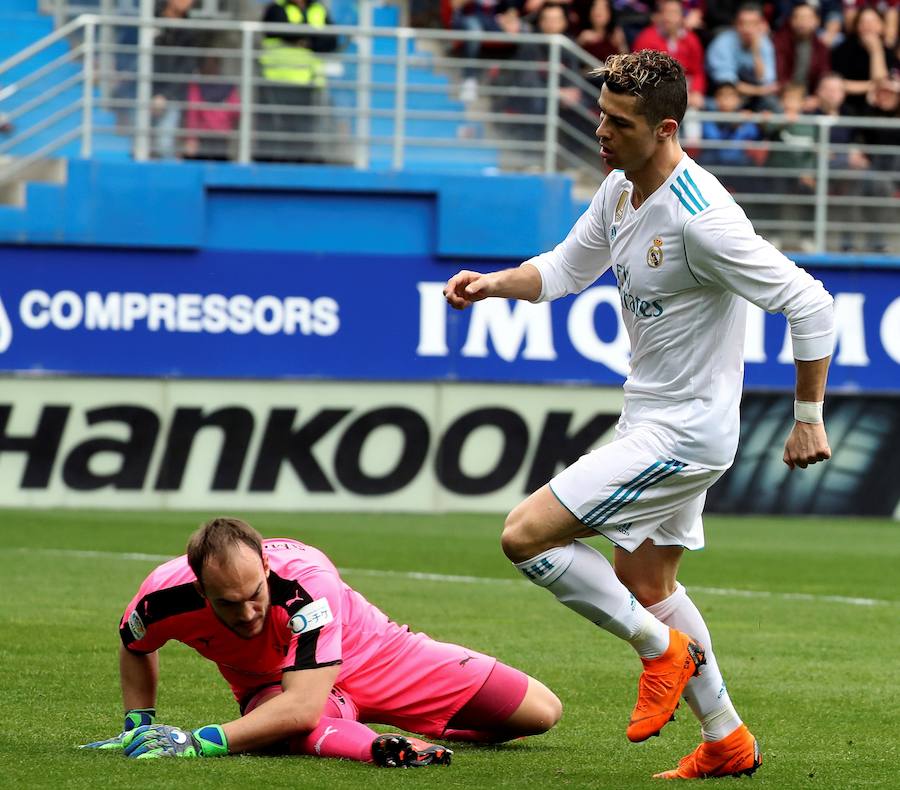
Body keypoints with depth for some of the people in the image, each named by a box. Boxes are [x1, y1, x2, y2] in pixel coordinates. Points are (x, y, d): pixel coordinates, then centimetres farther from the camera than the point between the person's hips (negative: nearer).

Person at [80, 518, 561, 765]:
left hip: (368, 656, 0)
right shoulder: (167, 594, -27)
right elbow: (135, 647, 1)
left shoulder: (307, 580, -40)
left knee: (541, 713, -4)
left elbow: (304, 704, -46)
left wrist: (202, 742, -51)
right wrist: (138, 726, -5)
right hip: (269, 684, 0)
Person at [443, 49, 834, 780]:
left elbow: (809, 303, -23)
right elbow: (567, 268, 18)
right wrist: (494, 283, -1)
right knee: (645, 583, 20)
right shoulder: (621, 190, 1)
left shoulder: (699, 219, -26)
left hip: (682, 432, -10)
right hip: (651, 419, 10)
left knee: (526, 536, -13)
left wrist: (809, 418, -19)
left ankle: (662, 648, 2)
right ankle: (726, 743, 31)